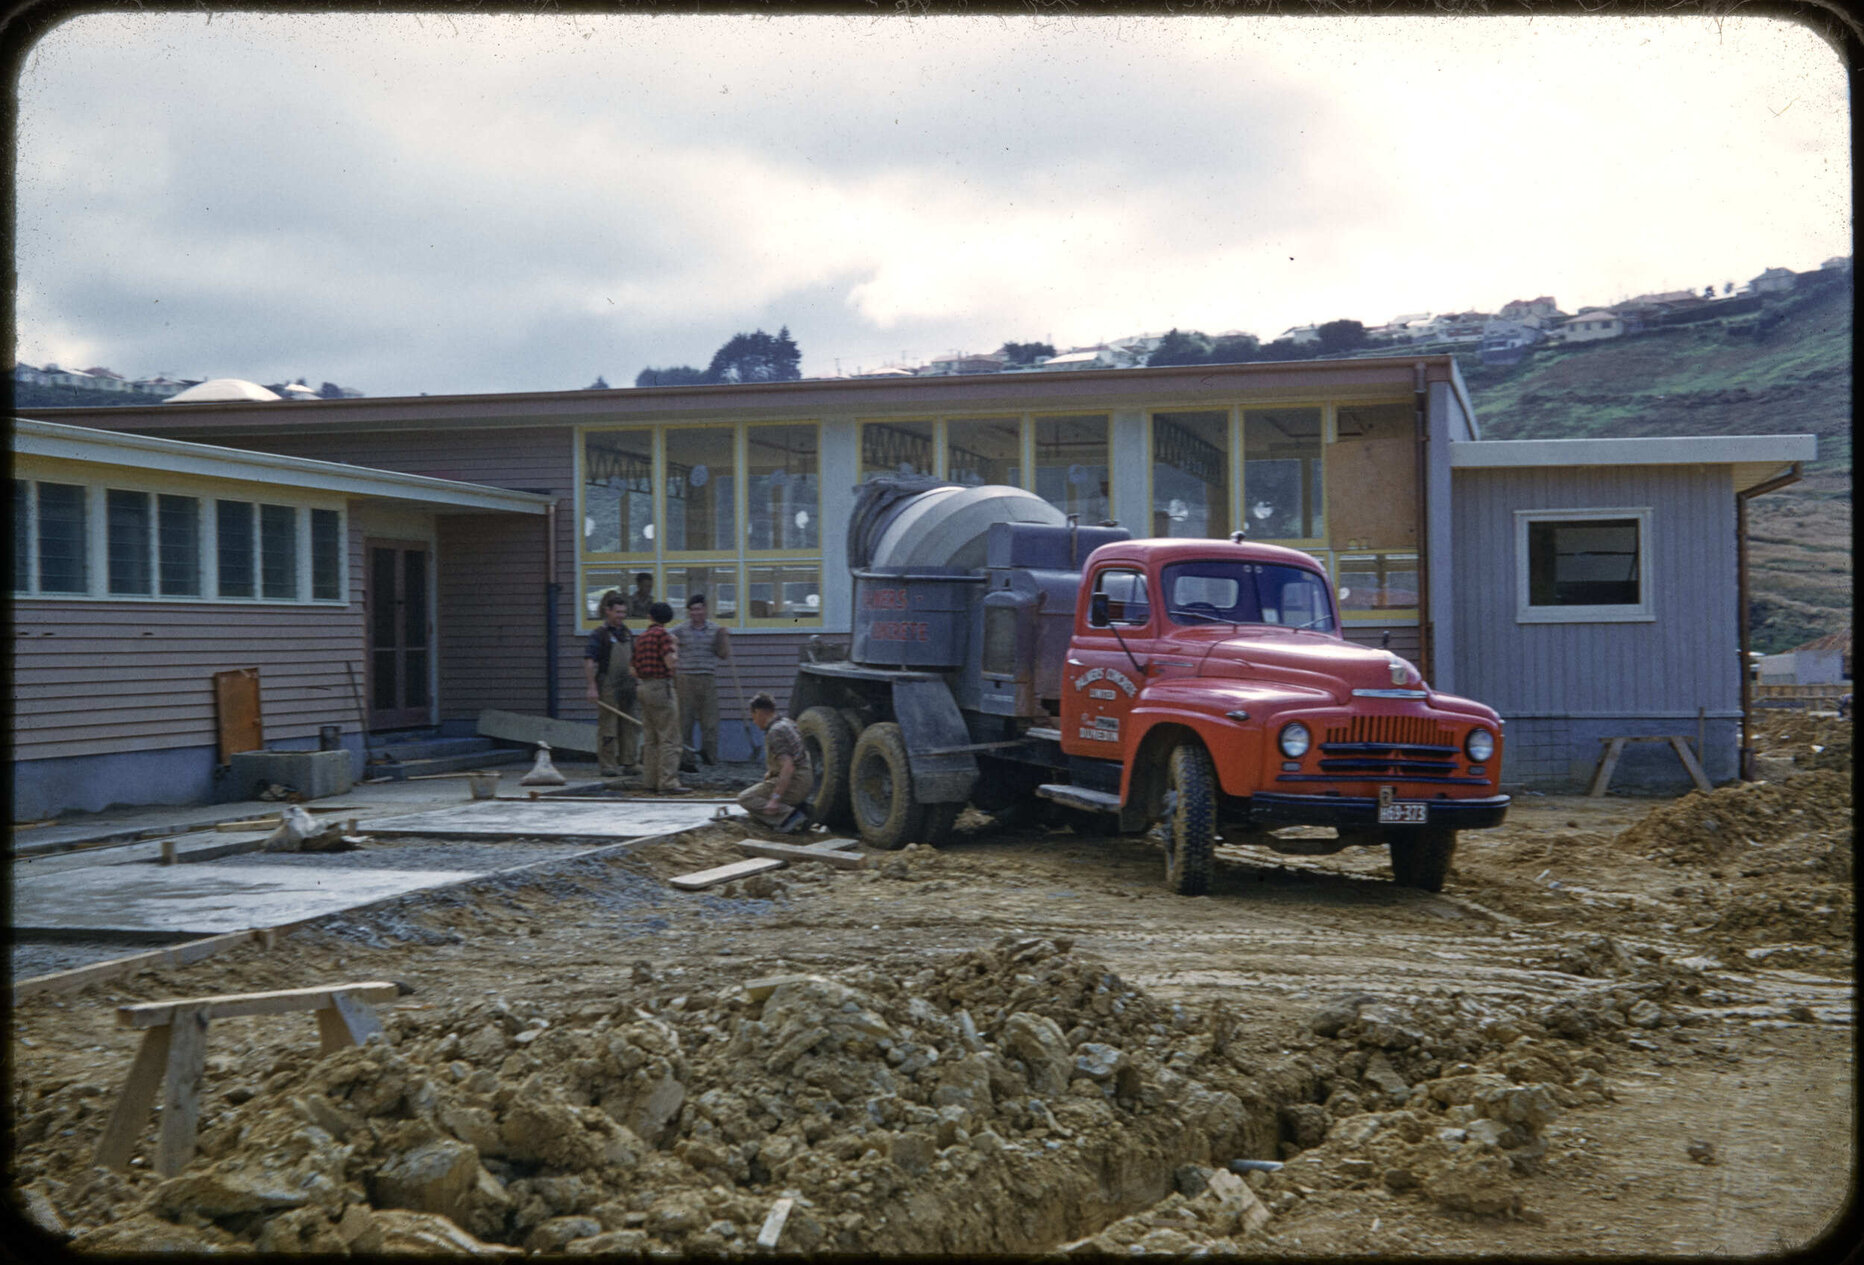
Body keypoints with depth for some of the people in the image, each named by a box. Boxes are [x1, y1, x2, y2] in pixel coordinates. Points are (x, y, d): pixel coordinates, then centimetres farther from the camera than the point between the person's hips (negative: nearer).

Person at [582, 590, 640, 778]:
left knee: (631, 725, 8)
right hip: (608, 686, -7)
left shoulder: (626, 632, 15)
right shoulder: (599, 633, -7)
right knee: (608, 727, -2)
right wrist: (591, 687, -19)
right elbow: (588, 661, -13)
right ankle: (608, 765, 2)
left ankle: (629, 762, 15)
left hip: (627, 685, 7)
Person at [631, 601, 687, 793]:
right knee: (669, 738, -8)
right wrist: (674, 648, -1)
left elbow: (635, 670, 19)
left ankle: (649, 781, 13)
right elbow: (671, 662, -18)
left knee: (651, 739, 13)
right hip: (661, 687, -9)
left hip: (644, 688, 9)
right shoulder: (662, 634, -10)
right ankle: (668, 783, -13)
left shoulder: (641, 637, 16)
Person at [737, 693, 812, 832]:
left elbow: (788, 767, -28)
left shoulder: (775, 732, -19)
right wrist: (770, 773, 31)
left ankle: (789, 815, -21)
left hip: (794, 783, -10)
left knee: (745, 799, -9)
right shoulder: (787, 723, 11)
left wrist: (775, 798, -32)